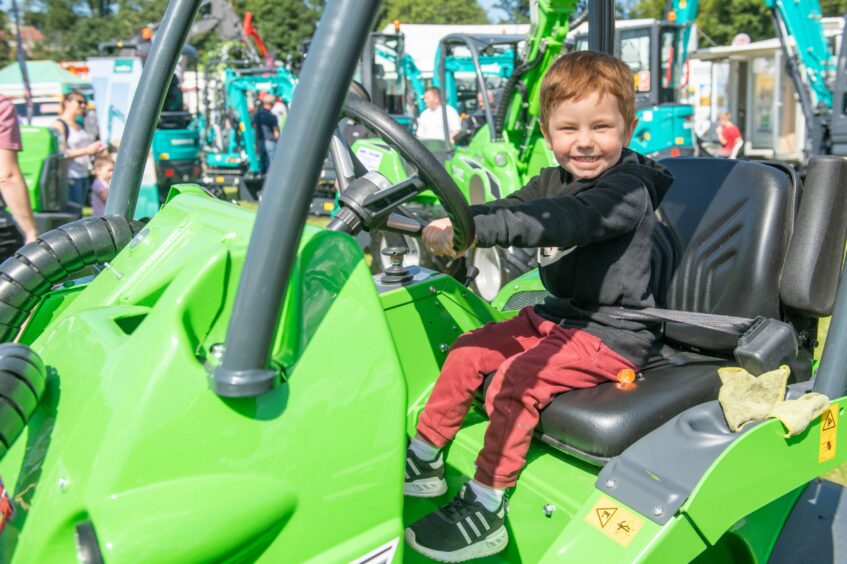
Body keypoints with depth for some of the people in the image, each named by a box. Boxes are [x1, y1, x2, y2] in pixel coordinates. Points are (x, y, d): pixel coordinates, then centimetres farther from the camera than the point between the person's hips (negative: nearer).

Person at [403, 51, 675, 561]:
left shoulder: (627, 190, -19)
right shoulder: (553, 181, 11)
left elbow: (562, 219, -37)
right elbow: (511, 208, -1)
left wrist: (472, 228, -48)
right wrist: (446, 222, -21)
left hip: (612, 334, -9)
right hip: (558, 315, 9)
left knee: (516, 377, -24)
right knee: (470, 350, 1)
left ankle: (485, 511, -13)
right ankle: (423, 461, 14)